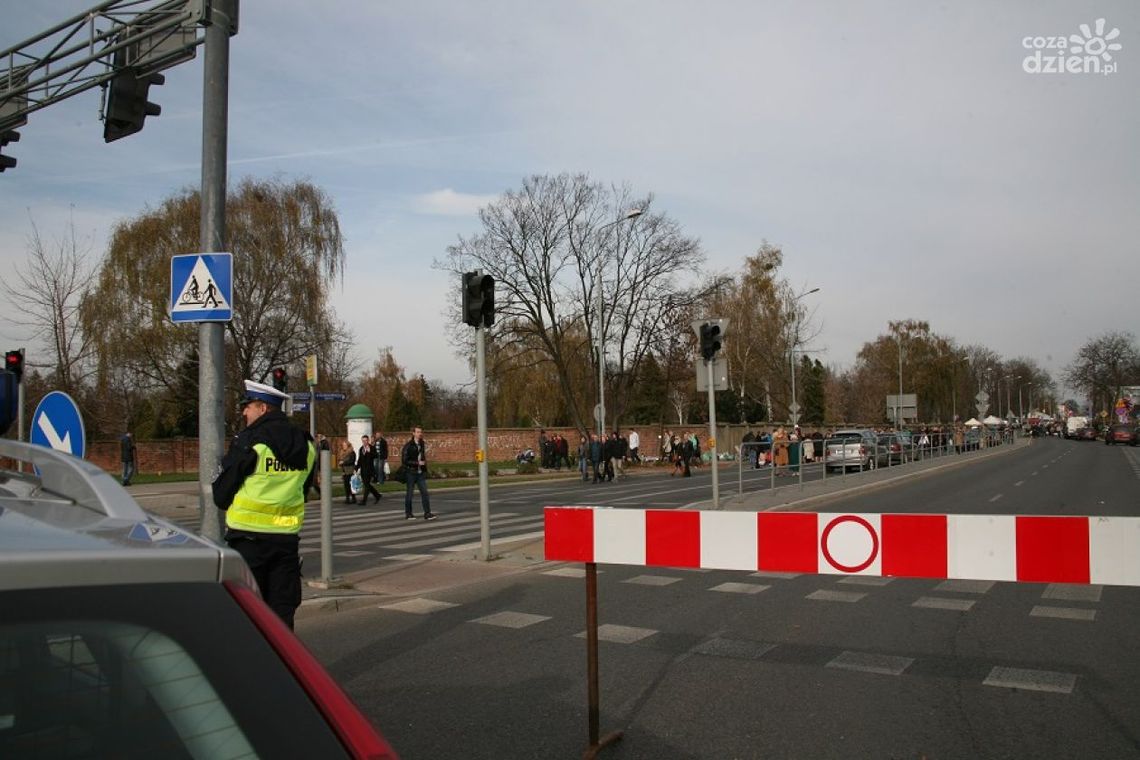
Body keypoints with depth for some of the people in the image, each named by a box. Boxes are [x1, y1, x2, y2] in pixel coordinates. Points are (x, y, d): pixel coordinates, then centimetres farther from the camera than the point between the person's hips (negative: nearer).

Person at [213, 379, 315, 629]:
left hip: (249, 537, -5)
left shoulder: (249, 442, -13)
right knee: (282, 609, 11)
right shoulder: (305, 445, 6)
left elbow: (221, 495, -6)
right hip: (287, 536, 5)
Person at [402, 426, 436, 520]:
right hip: (411, 472, -5)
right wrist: (417, 463, -18)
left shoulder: (422, 444, 9)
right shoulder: (408, 445, -10)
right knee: (409, 493, 5)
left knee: (424, 492, -2)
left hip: (421, 473, 5)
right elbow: (404, 460, -14)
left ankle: (427, 513, -3)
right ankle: (408, 513, 16)